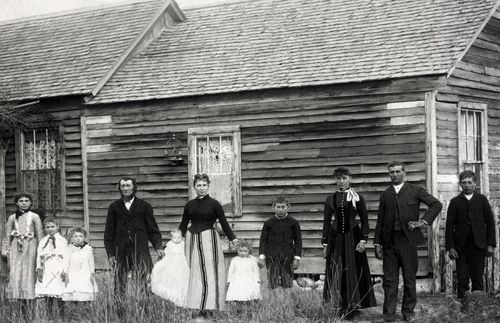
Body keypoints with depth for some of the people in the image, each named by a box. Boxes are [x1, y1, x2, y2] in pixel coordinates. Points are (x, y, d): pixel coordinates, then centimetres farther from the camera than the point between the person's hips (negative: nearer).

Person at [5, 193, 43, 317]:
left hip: (30, 246, -2)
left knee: (29, 273, -5)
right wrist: (7, 250, 2)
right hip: (16, 247, 2)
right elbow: (8, 235, 11)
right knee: (15, 274, -5)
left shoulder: (34, 217, 5)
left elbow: (40, 235, 3)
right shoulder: (12, 218, 11)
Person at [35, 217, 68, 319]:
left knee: (58, 296, -7)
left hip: (58, 271, -3)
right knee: (47, 296, 2)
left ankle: (59, 316, -5)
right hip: (46, 271, 3)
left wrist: (64, 271, -9)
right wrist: (39, 269, -1)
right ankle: (49, 316, 7)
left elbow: (66, 257, -1)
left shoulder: (63, 240, 5)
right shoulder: (42, 241, 15)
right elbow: (39, 256, 11)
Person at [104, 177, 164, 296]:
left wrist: (158, 246, -6)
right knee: (120, 285, 0)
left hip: (140, 251, -1)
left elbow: (152, 229, 8)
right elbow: (109, 231, 11)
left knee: (142, 283, -6)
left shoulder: (144, 206, 9)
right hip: (120, 252, 1)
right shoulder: (114, 207, 11)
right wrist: (110, 253, 5)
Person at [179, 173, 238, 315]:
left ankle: (208, 307, -7)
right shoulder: (189, 205, 10)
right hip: (192, 239, 4)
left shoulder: (214, 204, 0)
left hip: (208, 239, -4)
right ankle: (196, 306, 2)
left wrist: (232, 238, -6)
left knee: (209, 272, -6)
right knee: (194, 272, 1)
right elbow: (183, 225, 17)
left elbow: (224, 223, 0)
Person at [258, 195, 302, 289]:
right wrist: (261, 256, -2)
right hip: (272, 258, 0)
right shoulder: (268, 223, 6)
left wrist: (297, 258, 0)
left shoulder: (293, 223, 5)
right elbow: (263, 240, 7)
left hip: (287, 257, 0)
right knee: (273, 284, -2)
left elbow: (298, 241, 7)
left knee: (287, 284, 1)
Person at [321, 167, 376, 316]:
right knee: (336, 274, 1)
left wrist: (363, 240, -8)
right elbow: (326, 222, 10)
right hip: (335, 239, 2)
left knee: (353, 272, -2)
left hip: (352, 237, -2)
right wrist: (325, 243, 7)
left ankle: (353, 306, 3)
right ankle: (339, 308, 7)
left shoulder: (357, 198, 2)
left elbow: (364, 221, 2)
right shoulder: (330, 199, 8)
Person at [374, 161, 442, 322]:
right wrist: (377, 243, 7)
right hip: (389, 242, 2)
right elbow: (380, 220, 13)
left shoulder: (415, 191, 5)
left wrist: (423, 221, -5)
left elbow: (436, 204, 4)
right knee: (389, 280, 1)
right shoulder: (385, 195, 13)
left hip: (407, 240, -2)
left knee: (409, 279, 3)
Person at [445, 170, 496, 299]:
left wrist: (491, 245, -1)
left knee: (478, 279, 1)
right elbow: (449, 225, 4)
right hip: (461, 247, 0)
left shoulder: (482, 200, 9)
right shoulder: (455, 202, 8)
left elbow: (490, 222, 7)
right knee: (462, 280, -3)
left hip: (478, 245, 0)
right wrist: (450, 247, -5)